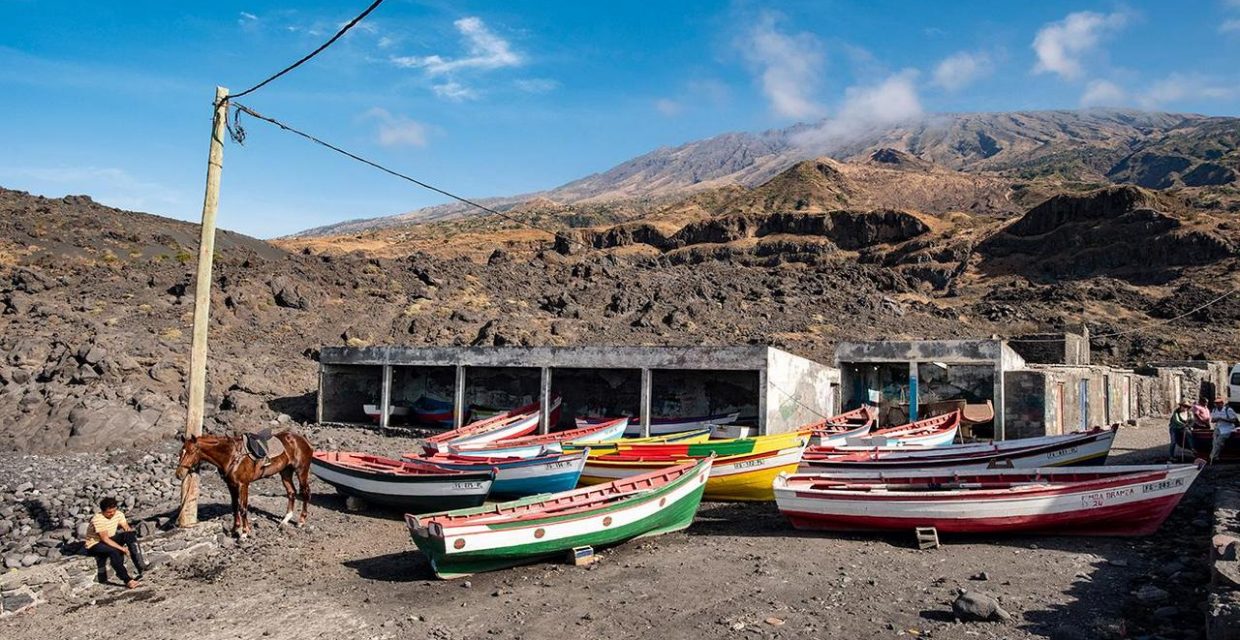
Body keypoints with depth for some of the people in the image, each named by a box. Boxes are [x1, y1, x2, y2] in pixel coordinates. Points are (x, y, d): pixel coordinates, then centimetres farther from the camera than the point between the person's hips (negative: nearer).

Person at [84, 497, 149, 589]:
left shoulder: (118, 514, -7)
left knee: (130, 534, -21)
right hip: (94, 545, -6)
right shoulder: (98, 520, -27)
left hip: (110, 539, 7)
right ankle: (128, 581, -38)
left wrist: (130, 531, -30)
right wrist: (122, 548, -33)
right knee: (114, 551, -37)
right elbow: (105, 539, -29)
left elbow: (127, 528, -6)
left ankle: (140, 564, -26)